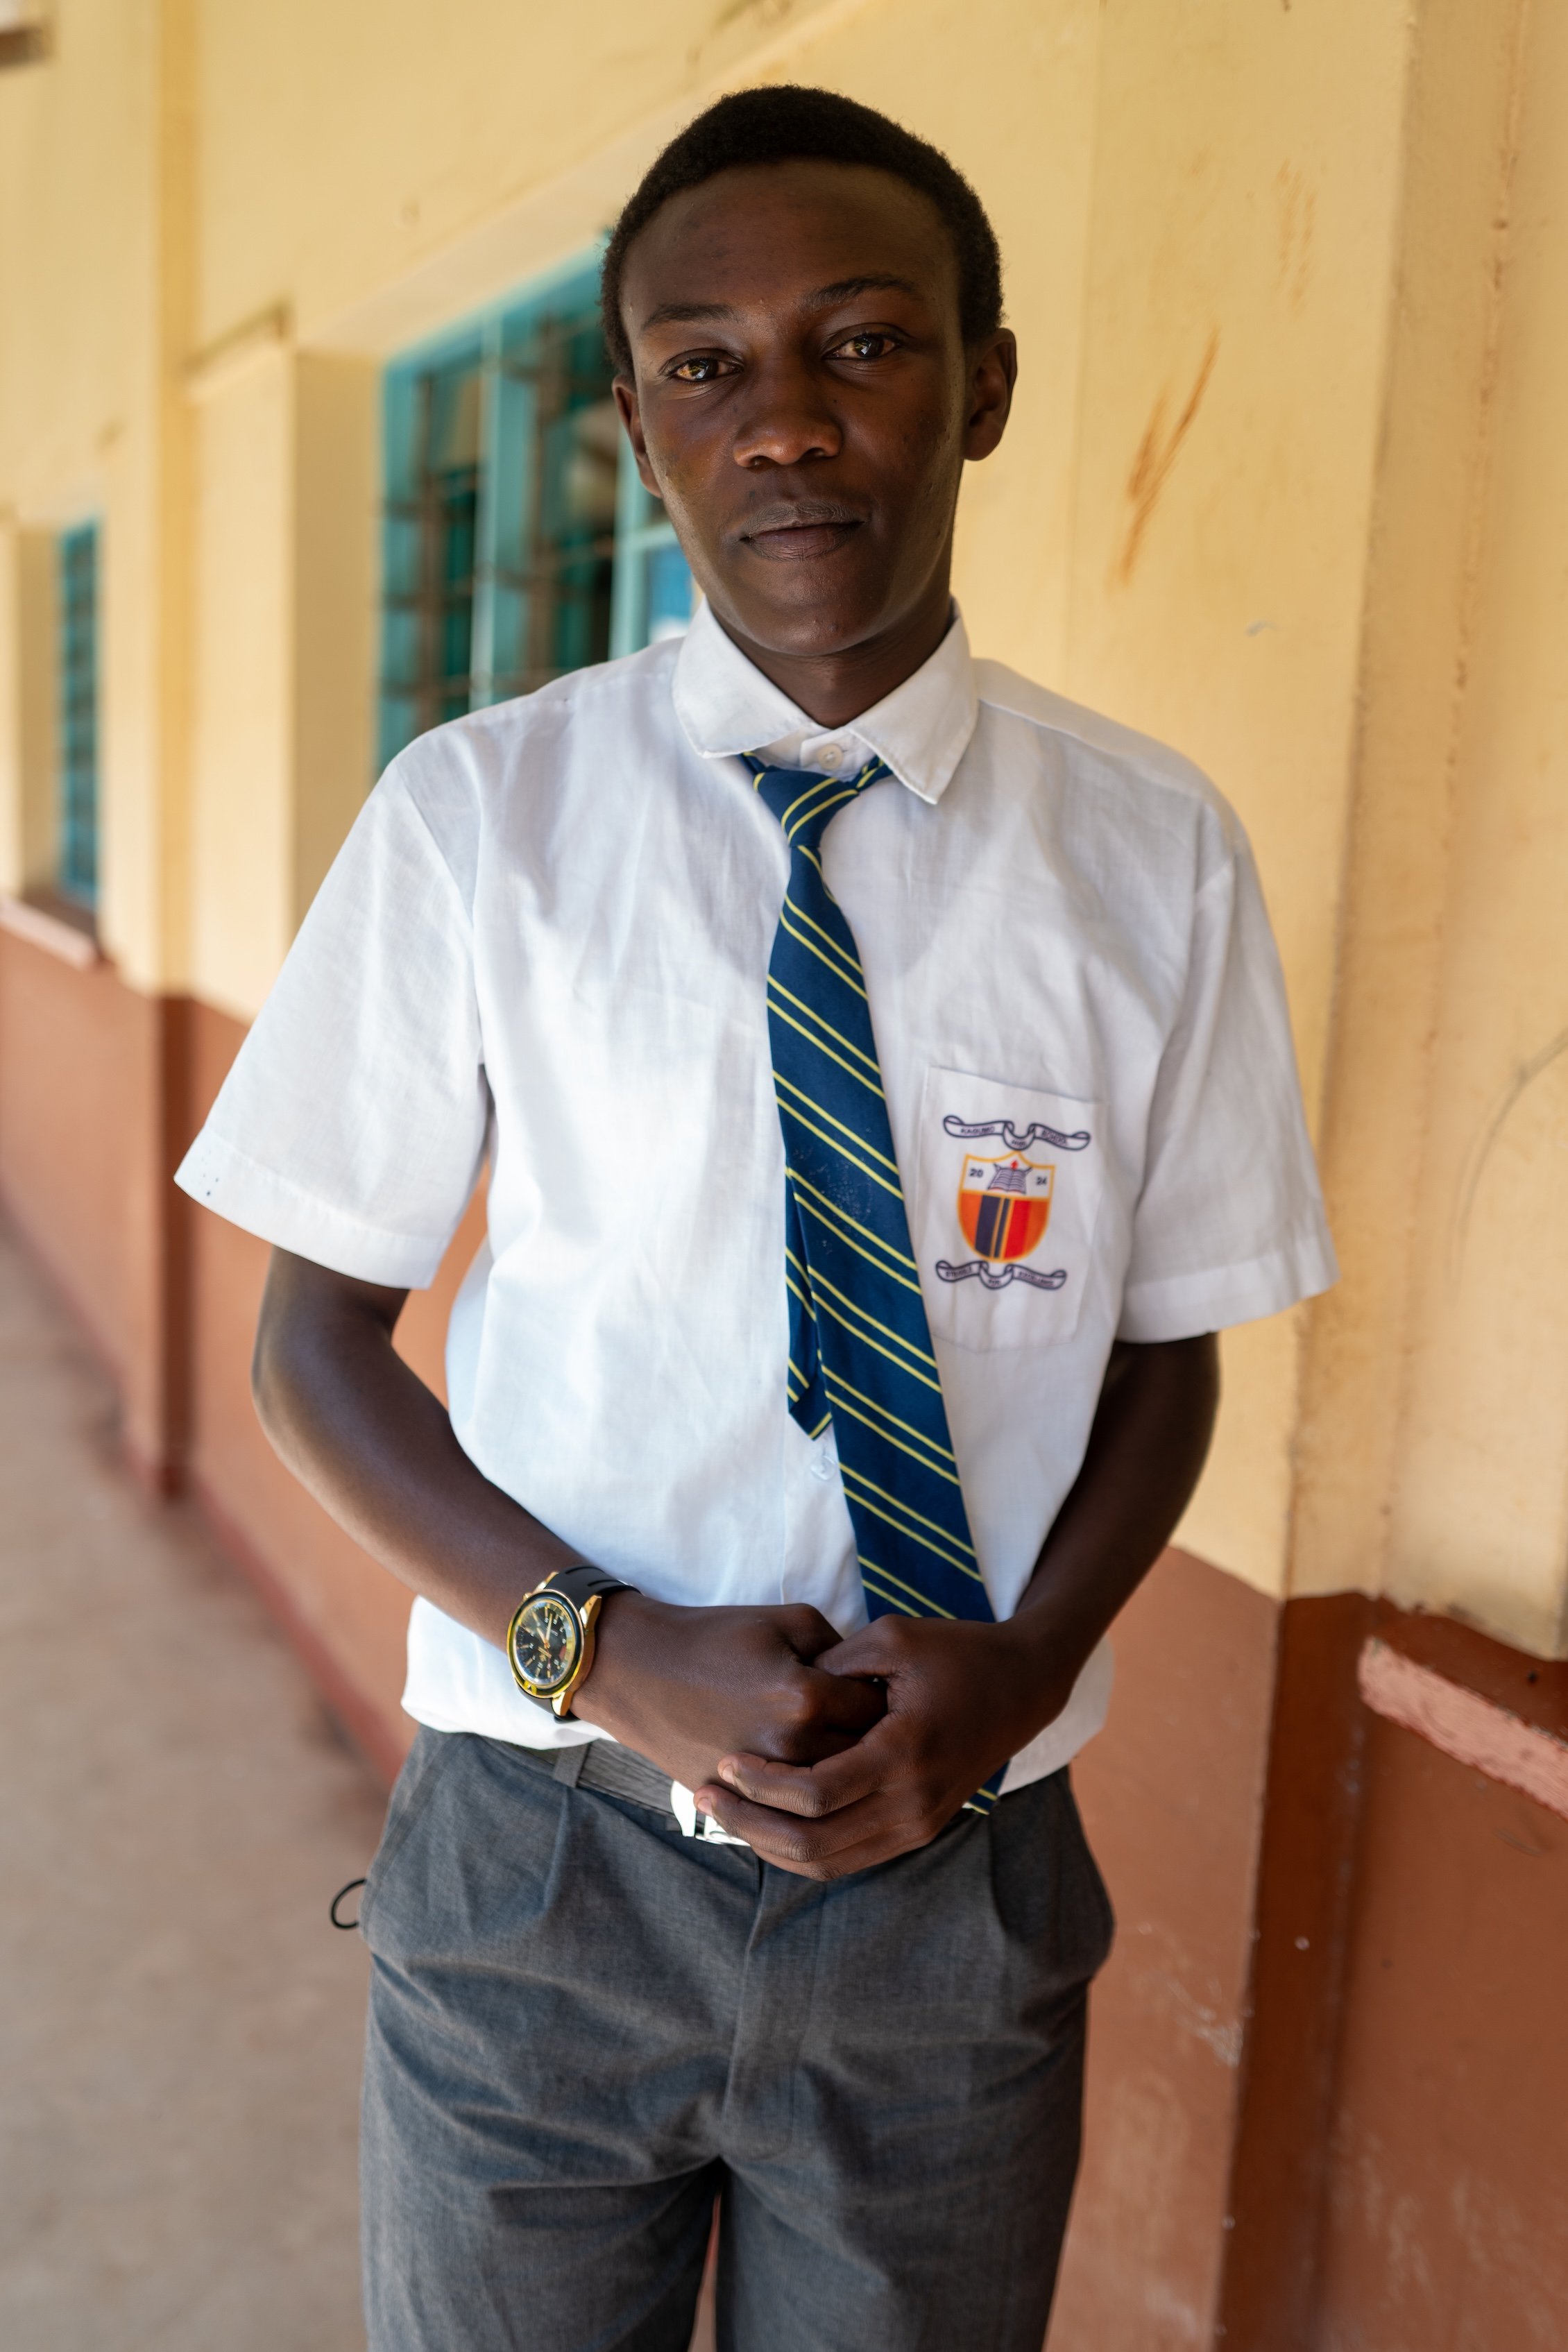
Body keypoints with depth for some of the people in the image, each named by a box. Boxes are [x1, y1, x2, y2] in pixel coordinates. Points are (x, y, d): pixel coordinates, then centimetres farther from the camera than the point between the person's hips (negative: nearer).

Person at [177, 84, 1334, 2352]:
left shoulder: (1154, 850, -6)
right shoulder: (475, 819, -9)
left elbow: (1165, 1355, 3)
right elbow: (318, 1344, -2)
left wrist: (1015, 1666, -14)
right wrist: (607, 1652, -16)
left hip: (960, 1884, 1)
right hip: (541, 1850, 0)